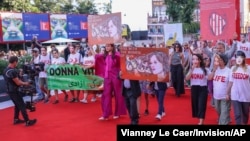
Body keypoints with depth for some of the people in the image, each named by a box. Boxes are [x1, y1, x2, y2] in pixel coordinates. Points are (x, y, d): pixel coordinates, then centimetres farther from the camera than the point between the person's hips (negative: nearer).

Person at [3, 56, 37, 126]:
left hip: (10, 90, 10)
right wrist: (25, 83, -2)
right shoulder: (12, 71, -24)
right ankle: (27, 121, 0)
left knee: (17, 105, 21)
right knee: (22, 106, -3)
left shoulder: (6, 70, 8)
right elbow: (18, 83, -19)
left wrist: (22, 82, 9)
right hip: (14, 91, -10)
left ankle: (16, 119, 29)